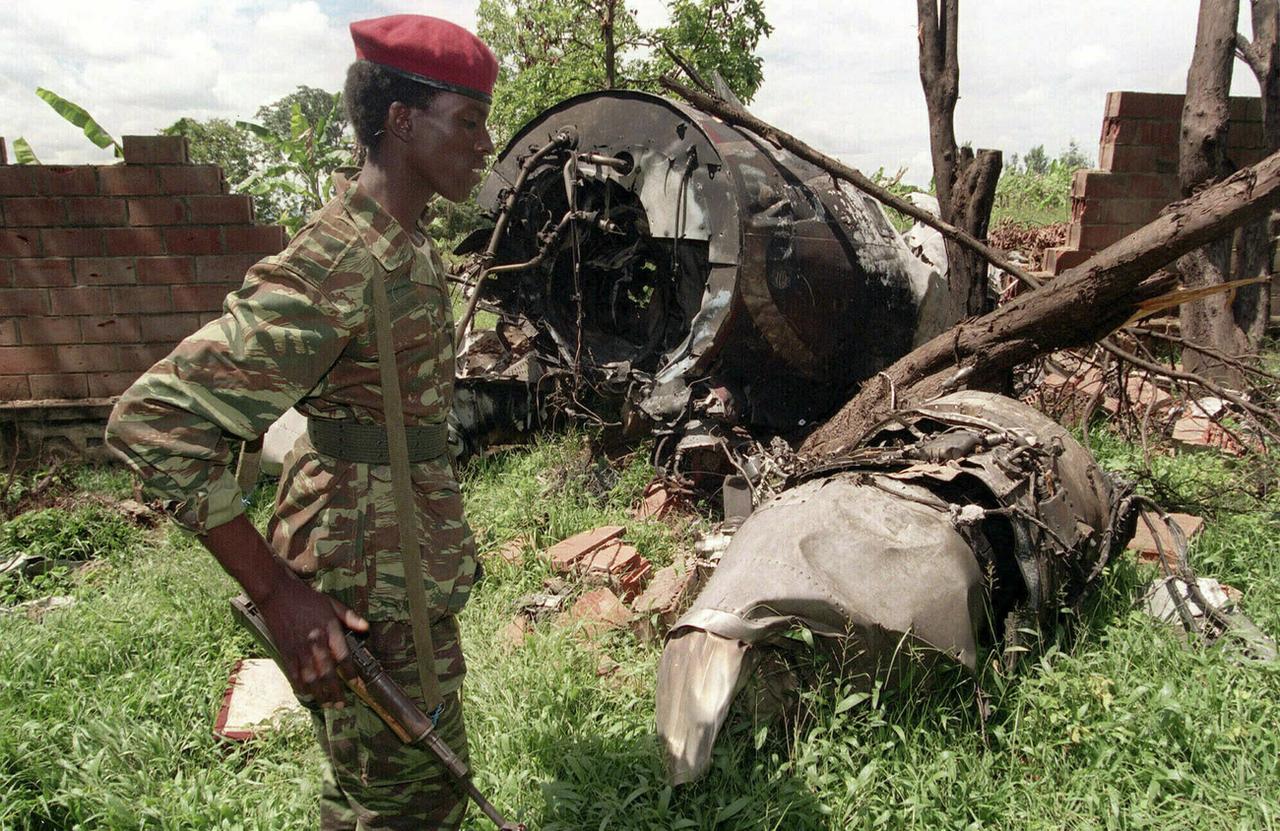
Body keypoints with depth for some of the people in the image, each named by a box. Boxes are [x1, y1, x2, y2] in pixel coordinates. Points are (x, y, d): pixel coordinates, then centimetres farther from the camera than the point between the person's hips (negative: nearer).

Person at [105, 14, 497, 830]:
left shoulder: (407, 245, 6)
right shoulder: (335, 267, -24)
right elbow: (154, 419, -26)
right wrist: (277, 591, -24)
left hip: (414, 564, 9)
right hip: (371, 588, -9)